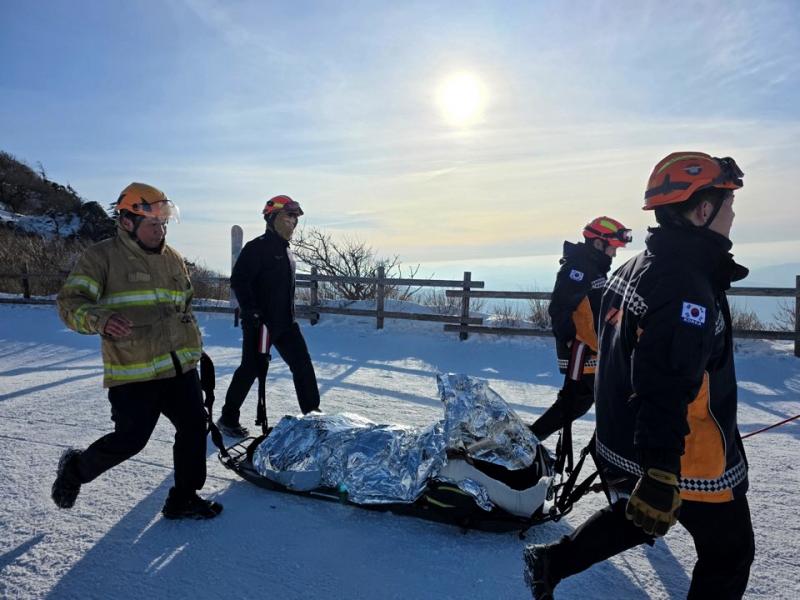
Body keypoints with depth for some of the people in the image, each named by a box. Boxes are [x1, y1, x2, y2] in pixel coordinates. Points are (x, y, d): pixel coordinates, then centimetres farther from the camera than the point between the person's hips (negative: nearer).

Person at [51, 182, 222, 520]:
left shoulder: (173, 260, 14)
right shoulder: (102, 257, -5)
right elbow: (70, 303, -11)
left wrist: (193, 347, 20)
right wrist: (100, 319, -32)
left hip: (180, 367, 6)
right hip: (132, 372, -6)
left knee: (194, 428, 6)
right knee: (130, 439, -3)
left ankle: (183, 499, 24)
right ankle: (76, 468, 30)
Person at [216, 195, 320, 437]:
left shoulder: (285, 249, 15)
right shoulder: (258, 247, -12)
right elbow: (238, 280, -19)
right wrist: (251, 312, -23)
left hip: (285, 322, 8)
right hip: (260, 322, -8)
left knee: (303, 365, 6)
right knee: (251, 368, 2)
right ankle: (228, 418, 19)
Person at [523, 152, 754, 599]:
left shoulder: (636, 269, 5)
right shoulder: (687, 285, -26)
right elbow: (665, 389, -33)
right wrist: (661, 476, -33)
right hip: (688, 462, -9)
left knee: (636, 520, 30)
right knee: (729, 553, 14)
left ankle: (550, 563, 34)